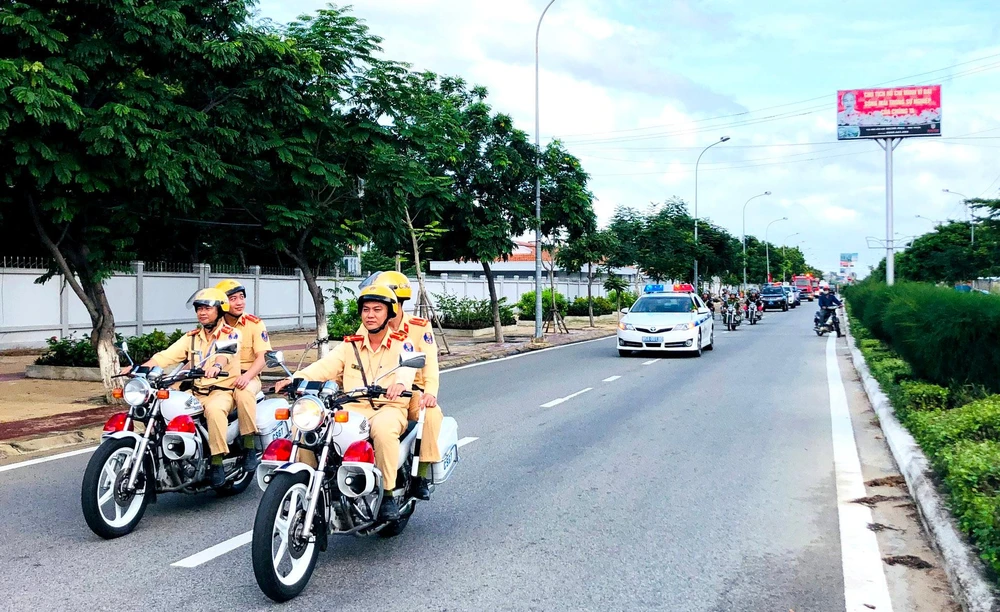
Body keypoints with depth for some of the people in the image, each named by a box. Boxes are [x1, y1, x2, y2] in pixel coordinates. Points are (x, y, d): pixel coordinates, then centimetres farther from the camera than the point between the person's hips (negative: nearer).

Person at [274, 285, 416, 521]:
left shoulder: (401, 344, 4)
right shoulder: (350, 346, 16)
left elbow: (408, 366, -18)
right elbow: (325, 366, 1)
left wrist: (401, 382, -43)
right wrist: (295, 378, -18)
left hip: (389, 408, -3)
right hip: (353, 408, 4)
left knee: (383, 429, -39)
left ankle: (388, 494, -23)